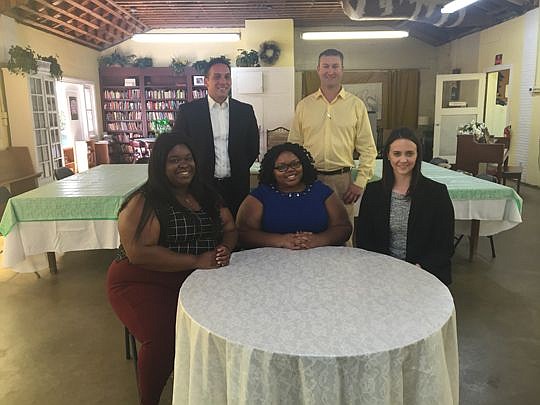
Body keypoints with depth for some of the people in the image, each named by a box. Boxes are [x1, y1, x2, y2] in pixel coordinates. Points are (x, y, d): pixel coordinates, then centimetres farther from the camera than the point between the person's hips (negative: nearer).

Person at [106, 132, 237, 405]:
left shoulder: (206, 196, 10)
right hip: (143, 284, -5)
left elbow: (230, 229, 13)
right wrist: (196, 261, -23)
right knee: (164, 338, -29)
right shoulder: (143, 203, -10)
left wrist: (225, 248, -12)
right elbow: (139, 253, -20)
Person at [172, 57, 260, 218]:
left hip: (236, 187, 2)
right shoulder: (188, 110, 1)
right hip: (201, 186, -1)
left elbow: (253, 148, 11)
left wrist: (239, 172, 6)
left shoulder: (245, 110, 6)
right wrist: (196, 175, 1)